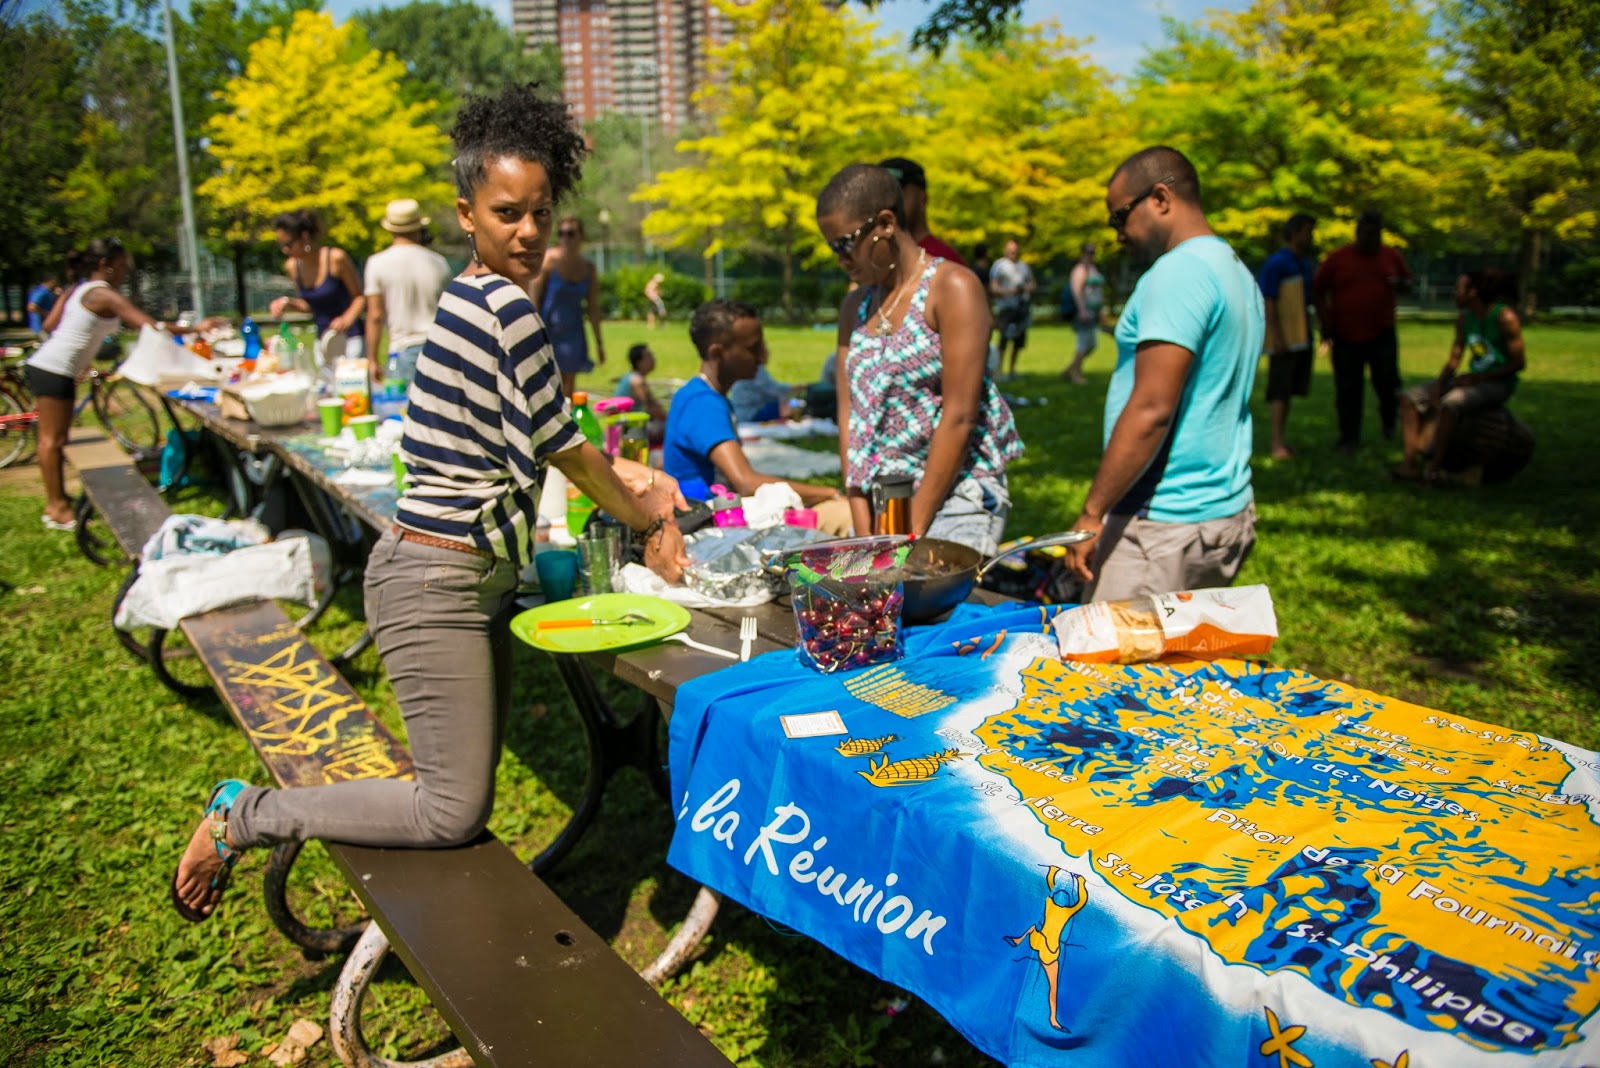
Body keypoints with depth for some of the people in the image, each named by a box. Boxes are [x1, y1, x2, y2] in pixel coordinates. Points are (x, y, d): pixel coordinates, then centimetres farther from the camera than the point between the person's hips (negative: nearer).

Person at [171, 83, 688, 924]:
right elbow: (559, 447, -13)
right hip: (438, 584, -10)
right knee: (456, 811, -5)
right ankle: (241, 819, 8)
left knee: (470, 785, 18)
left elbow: (537, 440, 18)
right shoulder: (507, 306, -18)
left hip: (471, 578, 10)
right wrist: (647, 522, 1)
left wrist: (632, 478, 11)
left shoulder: (470, 299, 12)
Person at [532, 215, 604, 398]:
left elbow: (593, 308, 9)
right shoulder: (548, 260, -8)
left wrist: (599, 342, 9)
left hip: (573, 333, 4)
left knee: (568, 388, 5)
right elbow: (534, 298, -9)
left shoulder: (588, 269, 5)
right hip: (547, 330, -4)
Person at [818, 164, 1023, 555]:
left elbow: (959, 417, -12)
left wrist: (913, 531, -12)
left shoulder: (954, 287, -6)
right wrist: (864, 530, -2)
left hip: (955, 493, -5)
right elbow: (849, 417, 7)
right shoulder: (855, 307, 13)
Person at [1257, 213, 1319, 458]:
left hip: (1303, 337, 8)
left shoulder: (1307, 264, 16)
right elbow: (1268, 302, -15)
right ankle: (1278, 443, -7)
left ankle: (1282, 439, 18)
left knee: (1289, 390, 11)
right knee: (1279, 391, -8)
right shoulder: (1276, 263, -10)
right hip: (1283, 339, -8)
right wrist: (1276, 336, -21)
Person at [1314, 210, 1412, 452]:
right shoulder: (1337, 259, -1)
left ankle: (1389, 420, 29)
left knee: (1387, 382, -2)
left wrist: (1400, 283, -5)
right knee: (1348, 390, 3)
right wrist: (1324, 320, -5)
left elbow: (1408, 280, 20)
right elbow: (1318, 289, 4)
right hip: (1346, 336, -1)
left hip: (1382, 334, 1)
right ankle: (1349, 438, 14)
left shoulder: (1391, 257, 7)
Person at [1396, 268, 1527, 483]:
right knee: (1410, 398, -6)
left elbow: (1519, 362, -14)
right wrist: (1439, 384, -10)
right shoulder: (1464, 319, 8)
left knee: (1451, 403, -36)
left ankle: (1434, 469, -34)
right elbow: (1454, 359, 9)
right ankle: (1410, 463, -20)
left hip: (1499, 383, -8)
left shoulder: (1504, 318, -13)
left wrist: (1475, 378, -19)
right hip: (1474, 379, 8)